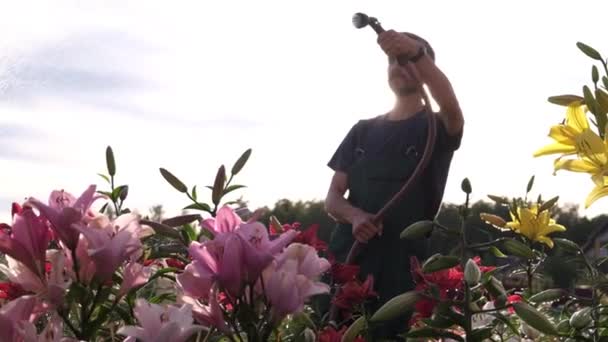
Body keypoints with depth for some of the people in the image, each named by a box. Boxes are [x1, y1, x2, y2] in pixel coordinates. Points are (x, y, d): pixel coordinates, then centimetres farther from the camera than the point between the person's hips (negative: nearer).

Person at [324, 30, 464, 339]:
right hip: (347, 259, 3)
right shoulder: (363, 131, 15)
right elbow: (332, 198, 11)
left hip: (402, 267, -3)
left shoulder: (437, 127, 4)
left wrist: (417, 52, -37)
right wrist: (355, 216, -13)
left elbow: (451, 105, -21)